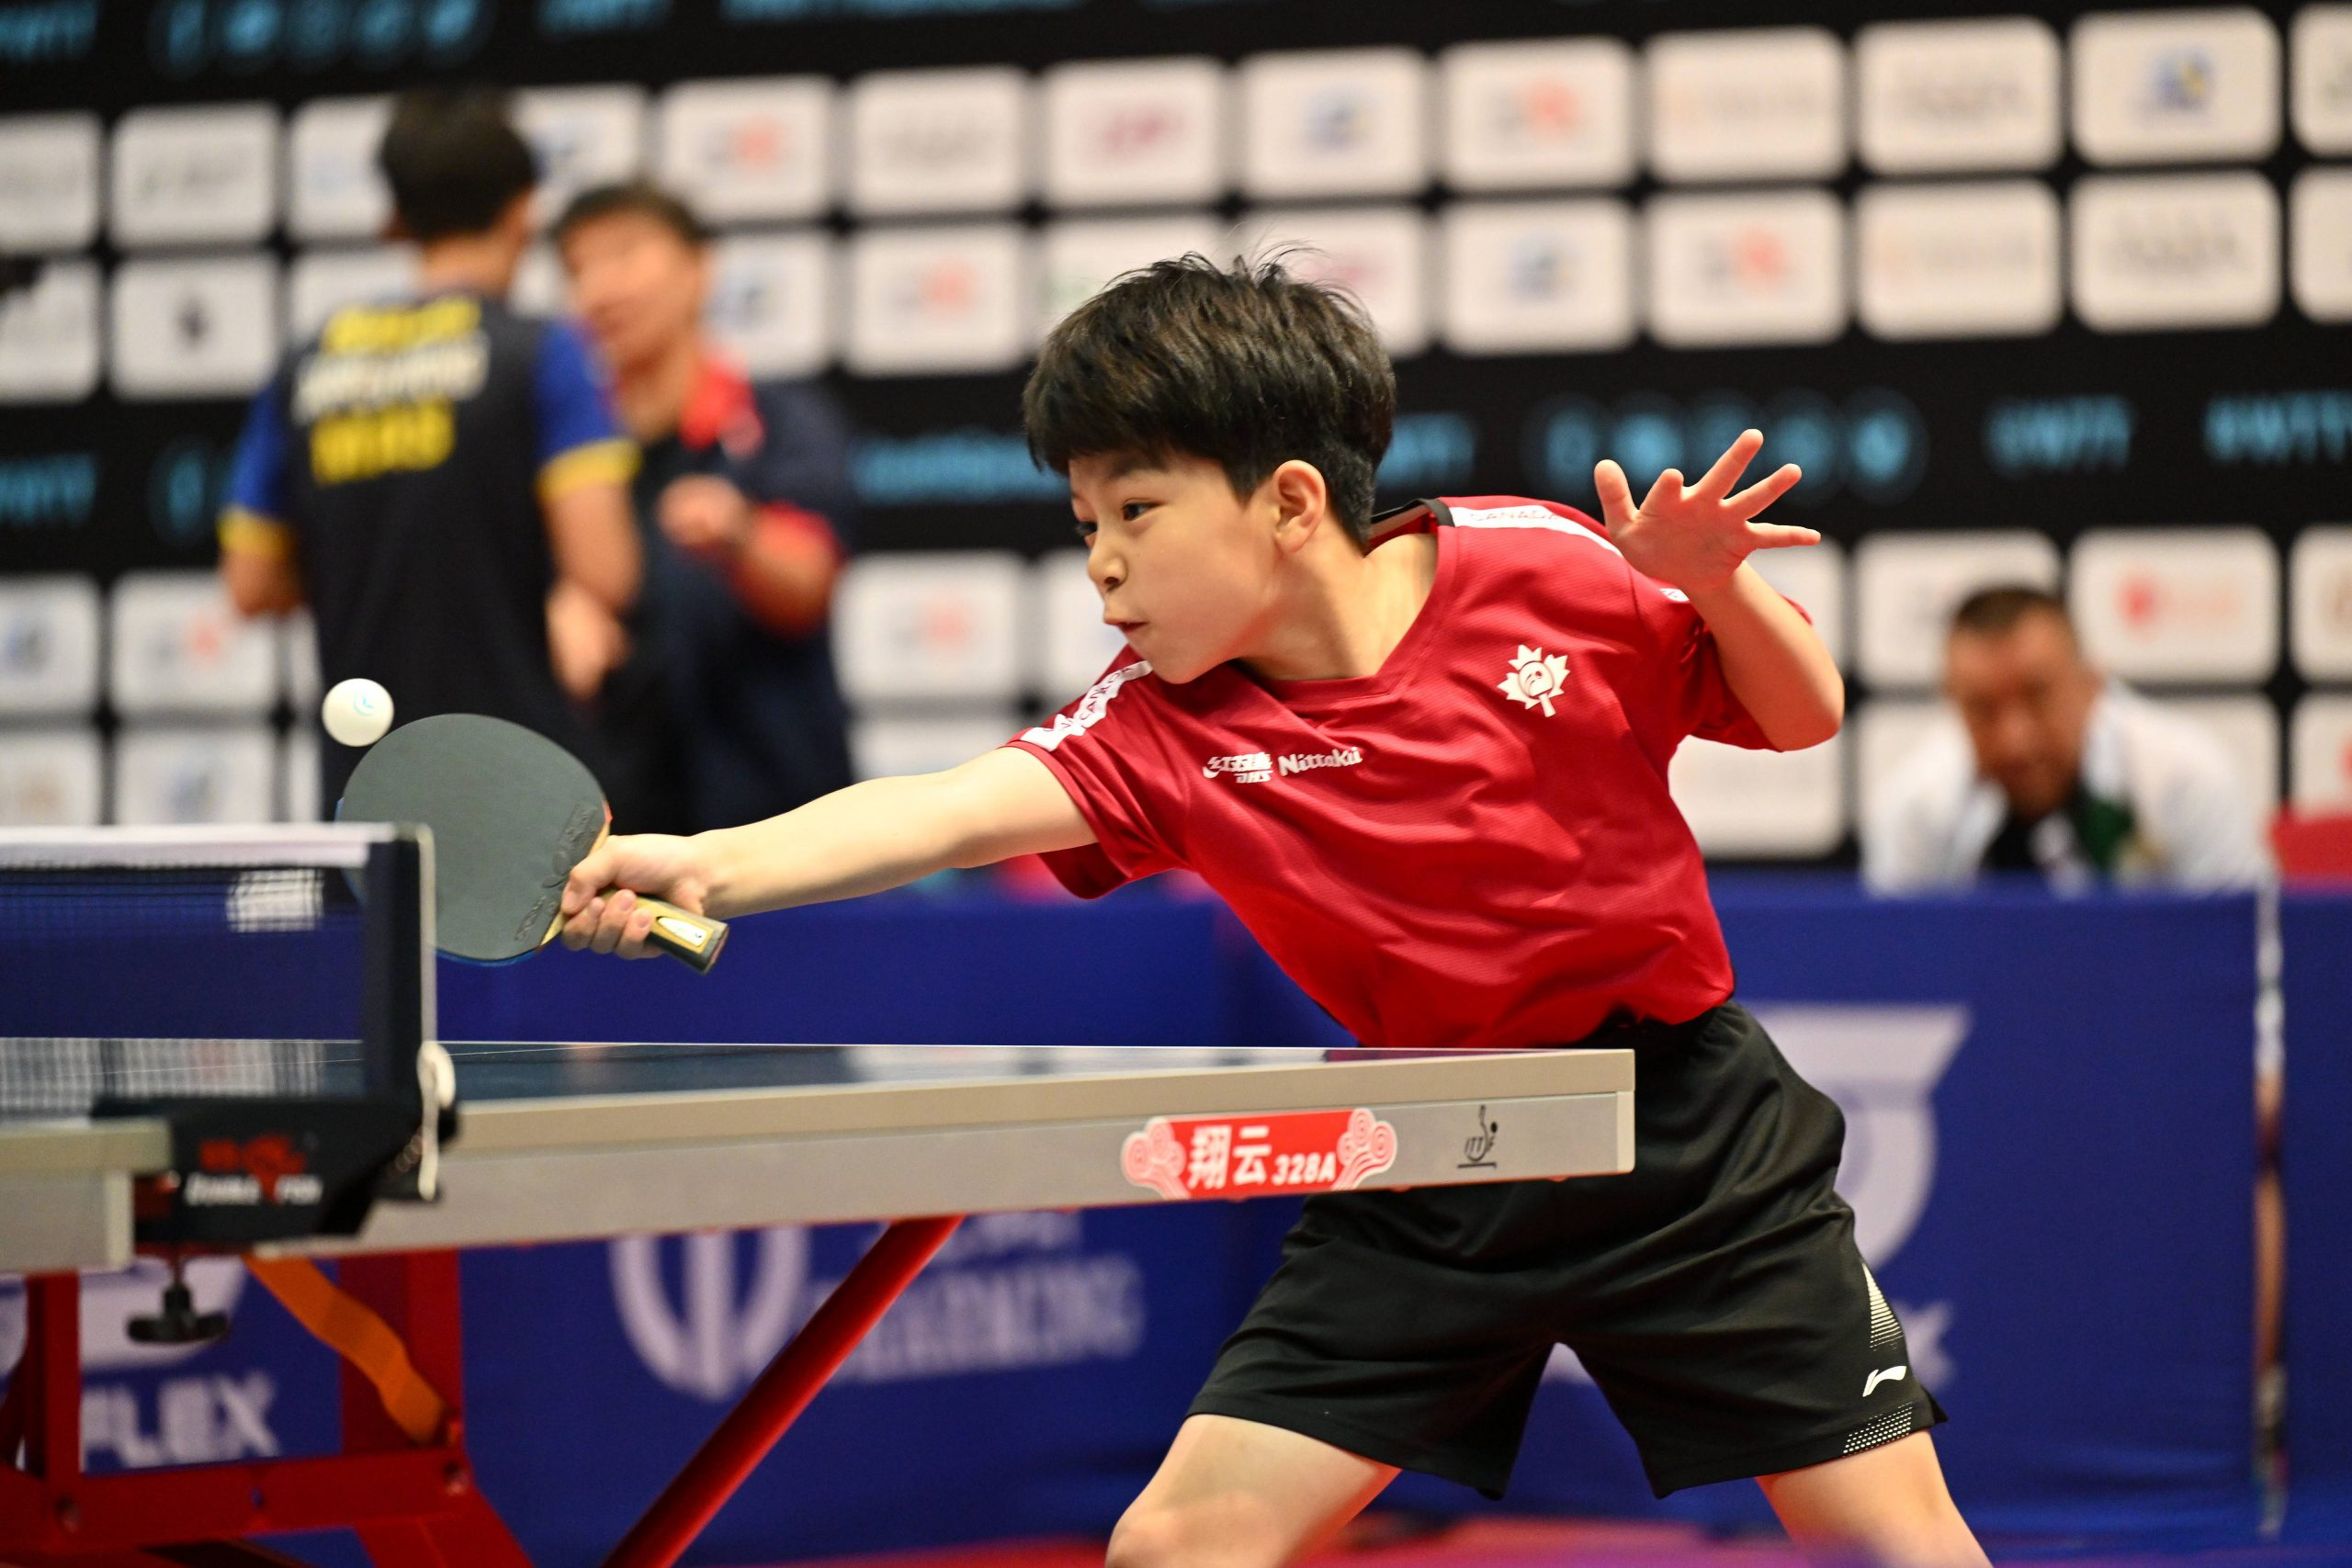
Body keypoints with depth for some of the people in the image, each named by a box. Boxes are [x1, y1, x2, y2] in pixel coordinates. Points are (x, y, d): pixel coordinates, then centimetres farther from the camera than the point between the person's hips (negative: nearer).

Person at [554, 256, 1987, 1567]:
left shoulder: (1541, 569, -14)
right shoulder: (1164, 731, -12)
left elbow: (1804, 715, -2)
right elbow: (943, 811, -29)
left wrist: (1713, 584, -23)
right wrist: (709, 865, -45)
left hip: (1681, 1126, -1)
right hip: (1429, 1172, 2)